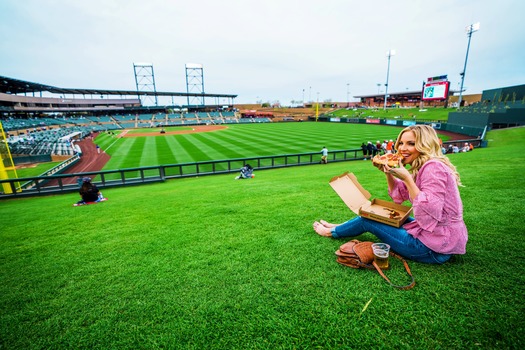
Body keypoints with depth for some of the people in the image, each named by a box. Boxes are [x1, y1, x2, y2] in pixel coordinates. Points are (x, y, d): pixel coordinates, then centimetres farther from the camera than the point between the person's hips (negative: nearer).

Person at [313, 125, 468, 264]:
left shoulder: (433, 167, -22)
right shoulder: (424, 166, 7)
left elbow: (430, 213, -29)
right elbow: (399, 195, 11)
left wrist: (406, 178, -27)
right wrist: (388, 172, -3)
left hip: (436, 248, -9)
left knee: (368, 220, 0)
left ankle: (332, 232, 24)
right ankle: (338, 227, 34)